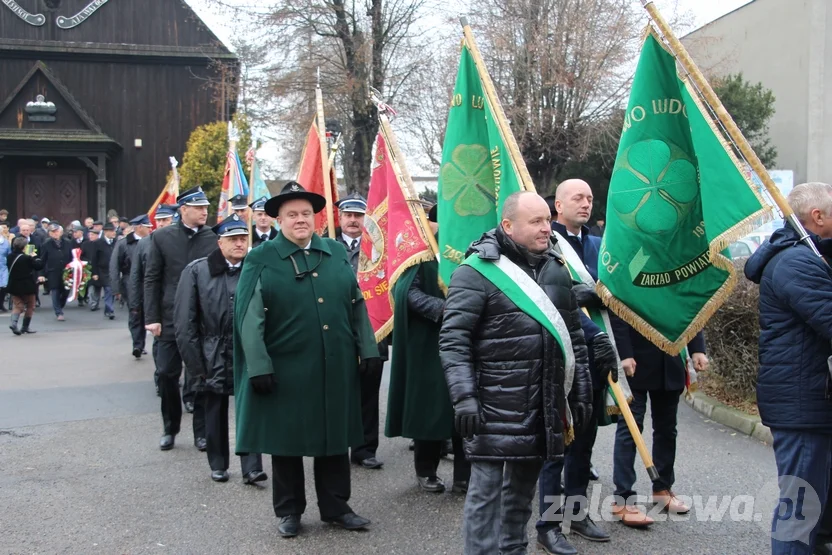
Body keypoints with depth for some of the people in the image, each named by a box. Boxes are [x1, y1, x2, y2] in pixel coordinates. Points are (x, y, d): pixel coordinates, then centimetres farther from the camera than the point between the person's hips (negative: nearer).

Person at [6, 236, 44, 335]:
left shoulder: (9, 257, 1)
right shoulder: (27, 258, -18)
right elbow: (39, 266, -18)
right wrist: (35, 256, -2)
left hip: (14, 286, 5)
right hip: (27, 286, -5)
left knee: (18, 306, 11)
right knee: (30, 306, 13)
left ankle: (14, 323, -15)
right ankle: (25, 327, 15)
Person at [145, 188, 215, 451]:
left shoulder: (214, 237, -1)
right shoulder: (161, 237, 1)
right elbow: (152, 279, 1)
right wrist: (152, 317, -5)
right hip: (171, 319, 1)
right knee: (167, 374, 5)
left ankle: (201, 431, 20)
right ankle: (170, 429, 25)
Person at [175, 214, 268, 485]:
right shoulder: (197, 271, -3)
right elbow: (184, 322, -3)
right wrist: (195, 364, -6)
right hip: (214, 355, 1)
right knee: (215, 410, 12)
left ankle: (252, 468, 6)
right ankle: (218, 465, 27)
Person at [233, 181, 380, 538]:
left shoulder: (337, 253, 9)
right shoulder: (261, 259, -3)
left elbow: (357, 305, 11)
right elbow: (249, 317, -8)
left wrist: (368, 349, 4)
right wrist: (258, 366, -16)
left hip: (336, 367, 3)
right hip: (285, 370, -3)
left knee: (335, 436, 12)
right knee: (287, 441, 9)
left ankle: (335, 507, 26)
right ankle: (288, 511, 25)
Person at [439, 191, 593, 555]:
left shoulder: (557, 269, 12)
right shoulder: (477, 271, -9)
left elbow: (574, 337, 18)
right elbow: (453, 341, -12)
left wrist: (581, 393, 16)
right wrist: (464, 397, -21)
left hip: (544, 409, 6)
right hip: (494, 409, -6)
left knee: (522, 491, 16)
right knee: (487, 491, -2)